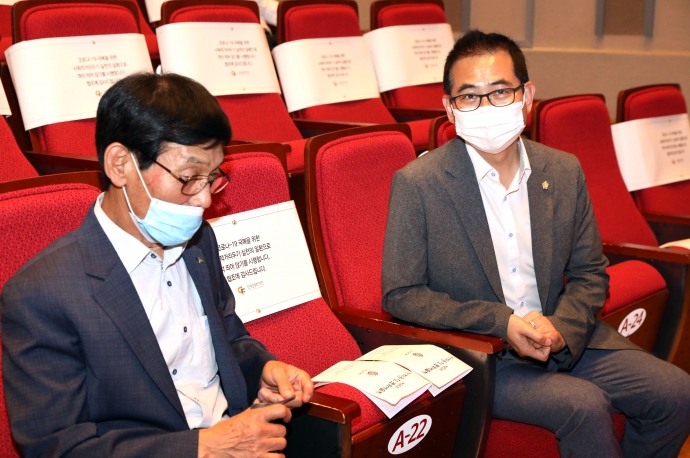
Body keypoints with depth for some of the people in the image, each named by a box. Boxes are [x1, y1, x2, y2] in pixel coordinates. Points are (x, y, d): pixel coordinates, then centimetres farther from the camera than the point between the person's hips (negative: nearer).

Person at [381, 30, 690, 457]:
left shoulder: (564, 171, 2)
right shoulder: (417, 185, -12)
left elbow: (589, 273, 10)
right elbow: (401, 296, -10)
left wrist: (561, 328, -12)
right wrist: (501, 324, -19)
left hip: (564, 338, 5)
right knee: (585, 405, -26)